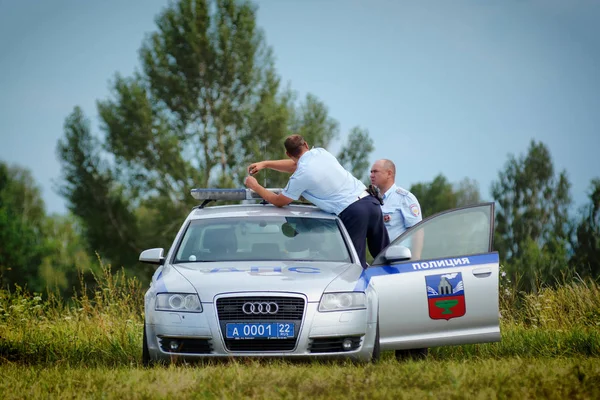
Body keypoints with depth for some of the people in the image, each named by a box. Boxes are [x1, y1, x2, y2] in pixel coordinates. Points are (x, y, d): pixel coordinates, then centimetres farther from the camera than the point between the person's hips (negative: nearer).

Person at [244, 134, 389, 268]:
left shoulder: (300, 177, -7)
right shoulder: (320, 152, 13)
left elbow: (279, 202, 9)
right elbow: (295, 165, 33)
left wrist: (255, 187, 22)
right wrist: (265, 164, 32)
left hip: (352, 212, -7)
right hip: (371, 201, 7)